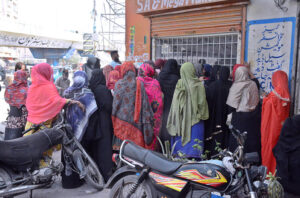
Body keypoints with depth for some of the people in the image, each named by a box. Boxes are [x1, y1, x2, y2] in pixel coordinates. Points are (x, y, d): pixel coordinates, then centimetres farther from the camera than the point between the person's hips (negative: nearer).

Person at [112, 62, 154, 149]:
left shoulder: (119, 84, -5)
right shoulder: (140, 84, 0)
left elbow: (116, 103, -4)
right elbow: (145, 102, -1)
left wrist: (113, 116, 8)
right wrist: (148, 119, 5)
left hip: (122, 119, -1)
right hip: (136, 120, 2)